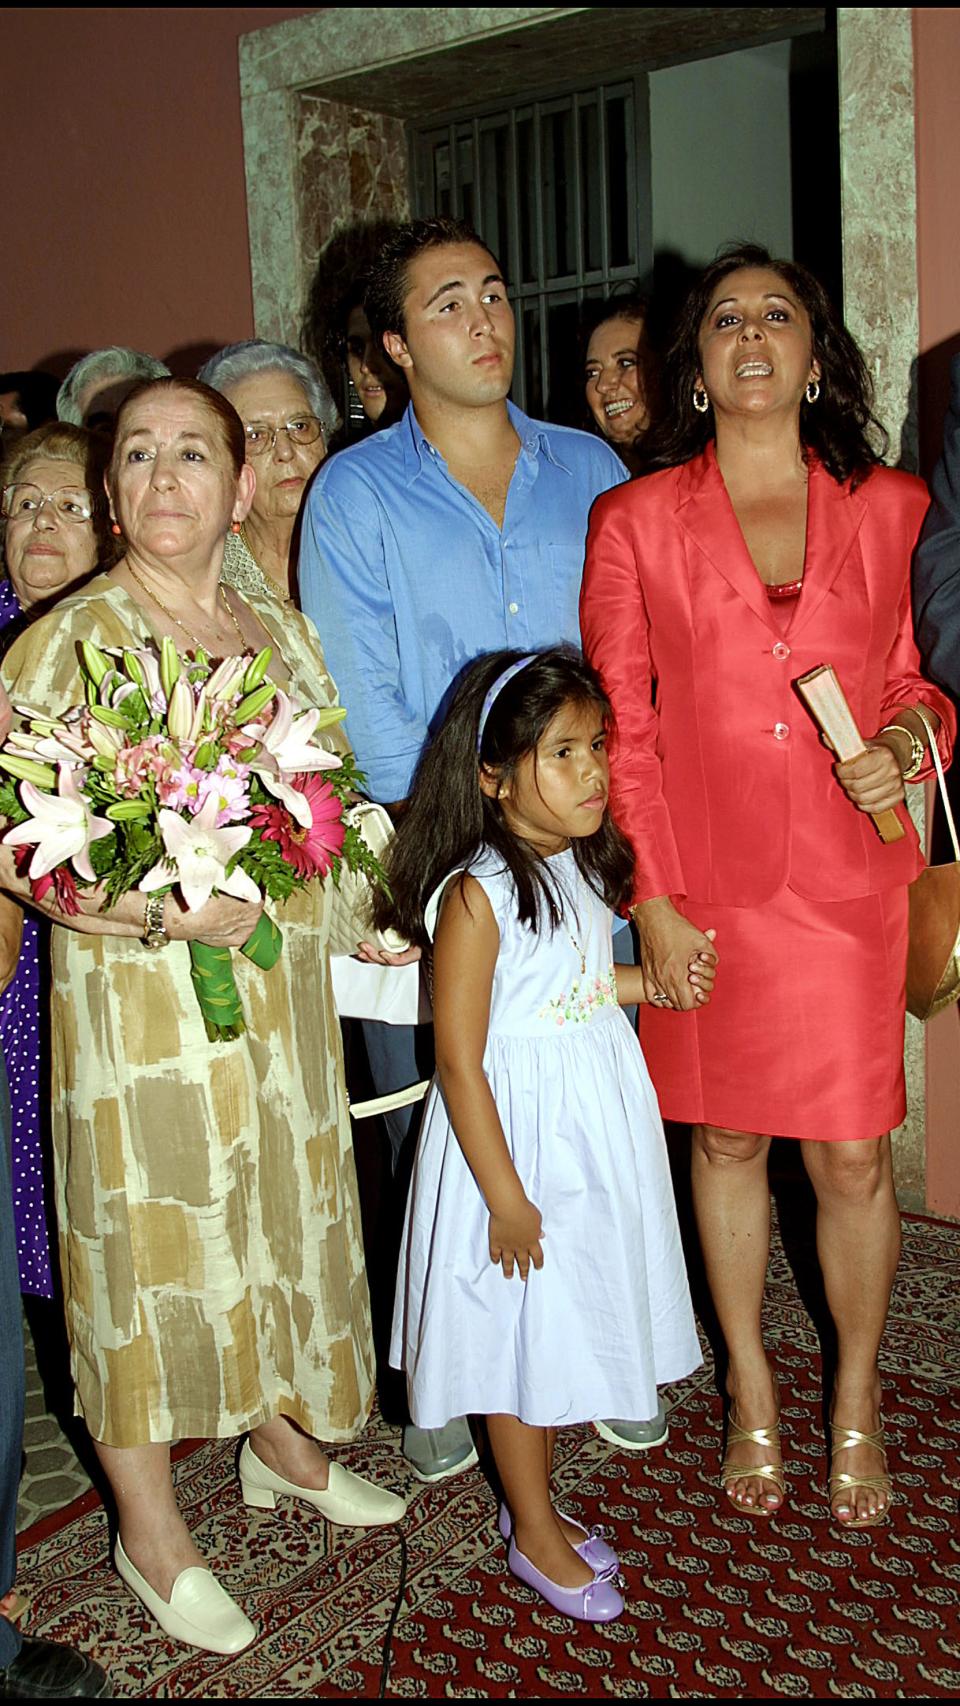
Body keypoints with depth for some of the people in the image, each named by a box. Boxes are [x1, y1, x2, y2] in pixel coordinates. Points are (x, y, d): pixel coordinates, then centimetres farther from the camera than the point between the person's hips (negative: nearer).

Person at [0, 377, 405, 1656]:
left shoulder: (281, 632, 8)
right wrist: (160, 914, -24)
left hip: (283, 990, 6)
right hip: (135, 999, -5)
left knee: (285, 1208, 17)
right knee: (148, 1231, 5)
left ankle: (282, 1438, 41)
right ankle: (151, 1530, 25)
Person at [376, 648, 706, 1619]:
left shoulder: (583, 864, 1)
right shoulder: (475, 894, -23)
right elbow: (459, 1061, -22)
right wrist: (505, 1197, -19)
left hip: (594, 1121, 8)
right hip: (513, 1130, -8)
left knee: (564, 1327, 20)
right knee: (519, 1334, 9)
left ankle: (533, 1500, 40)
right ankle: (535, 1534, 29)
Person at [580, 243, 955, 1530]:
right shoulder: (634, 520, 1)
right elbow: (619, 728, 0)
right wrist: (654, 900, -5)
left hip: (848, 882, 1)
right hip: (705, 888, 0)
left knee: (853, 1156, 5)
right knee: (725, 1138, 12)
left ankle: (856, 1403, 30)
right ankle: (751, 1393, 34)